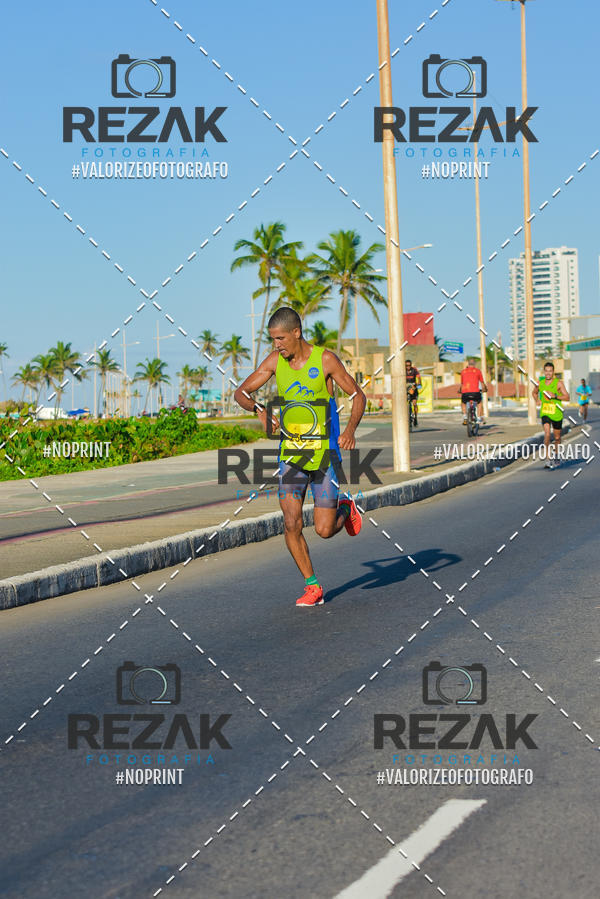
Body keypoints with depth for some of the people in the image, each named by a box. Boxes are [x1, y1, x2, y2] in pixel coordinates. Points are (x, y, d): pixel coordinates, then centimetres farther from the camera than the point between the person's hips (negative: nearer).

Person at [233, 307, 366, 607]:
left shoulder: (325, 359, -10)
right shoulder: (275, 360, 0)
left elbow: (358, 395, -4)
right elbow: (241, 392, 7)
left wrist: (351, 429, -22)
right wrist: (258, 409, -16)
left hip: (324, 454, -3)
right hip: (290, 454, 3)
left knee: (324, 530, -2)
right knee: (291, 525, -8)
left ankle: (345, 509, 33)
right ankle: (313, 587, 8)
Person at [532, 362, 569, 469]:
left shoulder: (558, 383, -7)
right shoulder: (540, 383, 3)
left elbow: (567, 397, -8)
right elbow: (534, 392, 23)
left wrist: (555, 396, -21)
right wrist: (537, 400, 4)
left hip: (556, 413, -1)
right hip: (545, 413, 1)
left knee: (557, 438, 12)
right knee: (547, 434, -20)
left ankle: (555, 458, 33)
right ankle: (548, 458, -17)